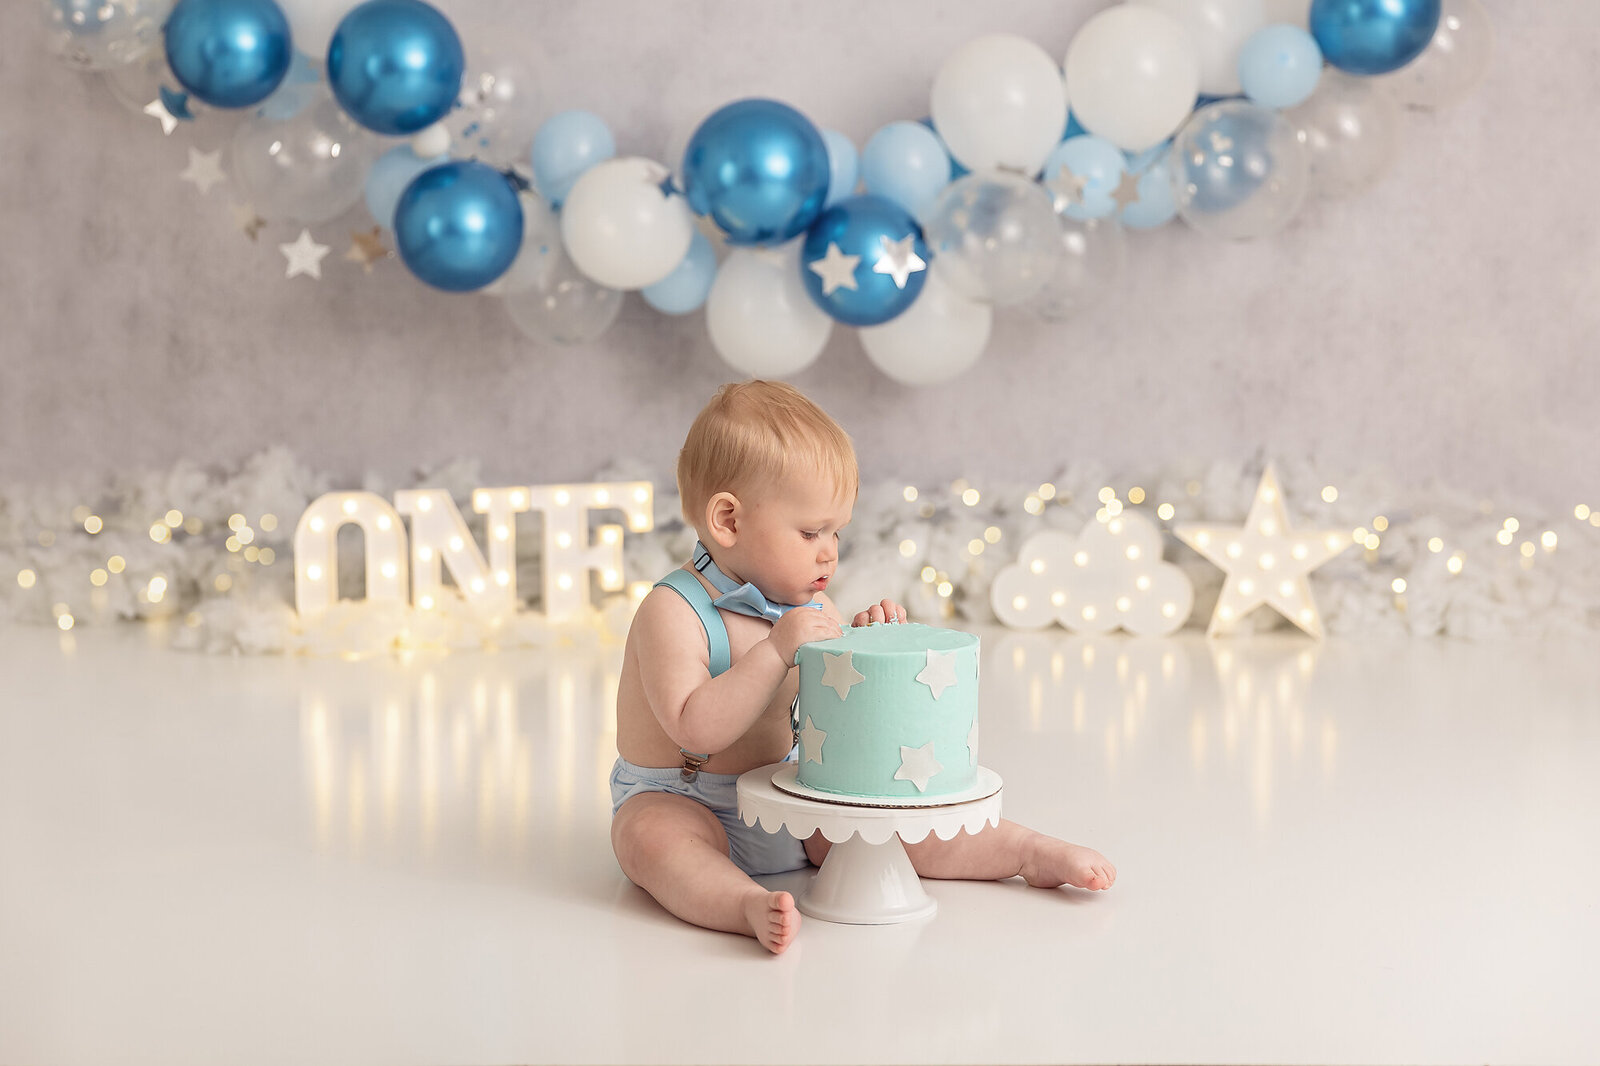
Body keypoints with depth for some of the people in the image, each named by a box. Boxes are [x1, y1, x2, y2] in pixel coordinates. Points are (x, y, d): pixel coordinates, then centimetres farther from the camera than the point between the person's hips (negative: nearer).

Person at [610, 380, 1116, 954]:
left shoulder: (808, 605, 3)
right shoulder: (673, 611, -20)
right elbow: (696, 730, -30)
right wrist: (777, 650, -34)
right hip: (678, 800, -5)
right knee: (652, 837, -37)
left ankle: (1032, 851, 3)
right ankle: (751, 906, -55)